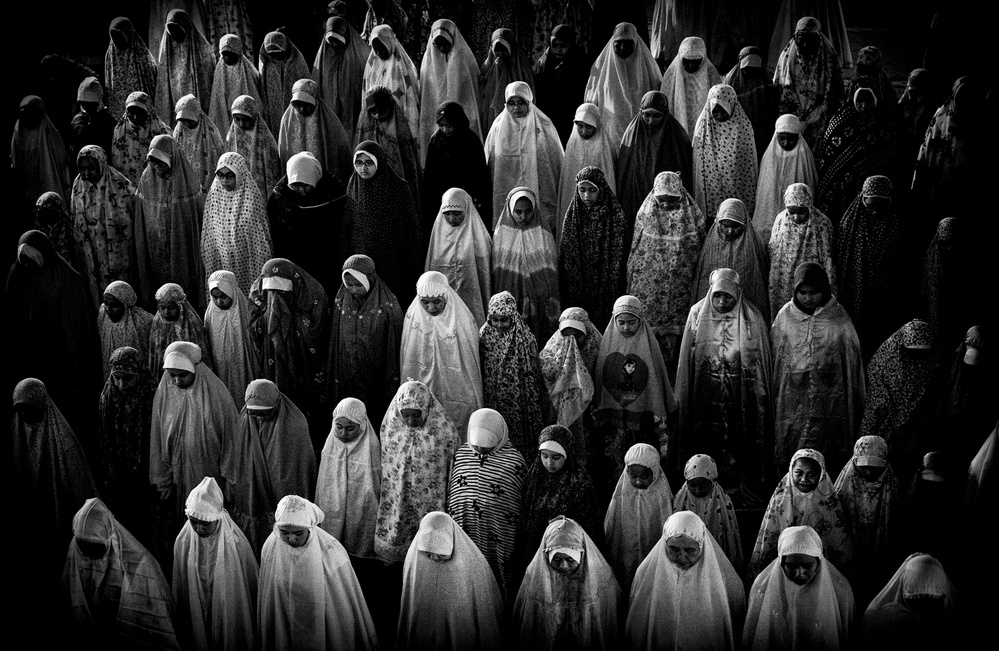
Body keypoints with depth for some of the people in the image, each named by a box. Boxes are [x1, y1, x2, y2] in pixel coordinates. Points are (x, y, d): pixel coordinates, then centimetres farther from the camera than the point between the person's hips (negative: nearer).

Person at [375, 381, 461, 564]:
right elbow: (384, 467, 6)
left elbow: (455, 473, -7)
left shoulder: (444, 430, -17)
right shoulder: (390, 428, -7)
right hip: (396, 504, 3)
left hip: (430, 504, -2)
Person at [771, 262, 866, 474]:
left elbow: (853, 361, 5)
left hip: (829, 400, -1)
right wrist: (772, 399, 6)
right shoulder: (785, 317, 3)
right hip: (791, 399, 1)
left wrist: (858, 405, 6)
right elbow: (773, 361, 8)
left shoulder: (839, 319, 0)